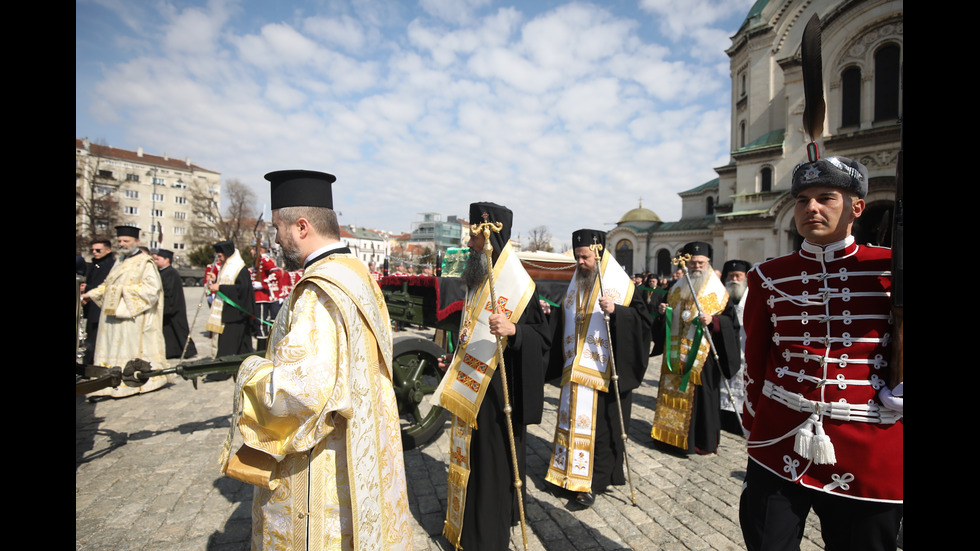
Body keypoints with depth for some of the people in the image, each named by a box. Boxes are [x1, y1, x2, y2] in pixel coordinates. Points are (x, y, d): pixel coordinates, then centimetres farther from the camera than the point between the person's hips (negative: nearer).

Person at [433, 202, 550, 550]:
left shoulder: (516, 283, -16)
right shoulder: (477, 280, 9)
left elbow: (543, 336, -18)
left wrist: (513, 330, -35)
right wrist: (456, 361, 21)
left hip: (498, 389, -8)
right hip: (469, 386, 8)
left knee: (493, 459, 4)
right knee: (471, 455, 20)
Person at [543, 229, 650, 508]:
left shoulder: (621, 285, -6)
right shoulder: (575, 286, 13)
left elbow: (642, 318, -13)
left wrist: (615, 310, -27)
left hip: (605, 373, -6)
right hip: (575, 371, 6)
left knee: (601, 425, 1)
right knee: (574, 421, 12)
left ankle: (594, 481, 13)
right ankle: (570, 471, 27)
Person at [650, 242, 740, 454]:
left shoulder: (717, 291, -3)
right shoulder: (677, 288, 12)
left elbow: (730, 321, -6)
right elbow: (670, 315, 19)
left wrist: (713, 321, -24)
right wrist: (664, 311, -2)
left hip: (703, 353, -4)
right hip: (677, 354, 5)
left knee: (700, 394, -1)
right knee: (675, 390, 9)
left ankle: (703, 440, 14)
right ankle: (673, 432, 23)